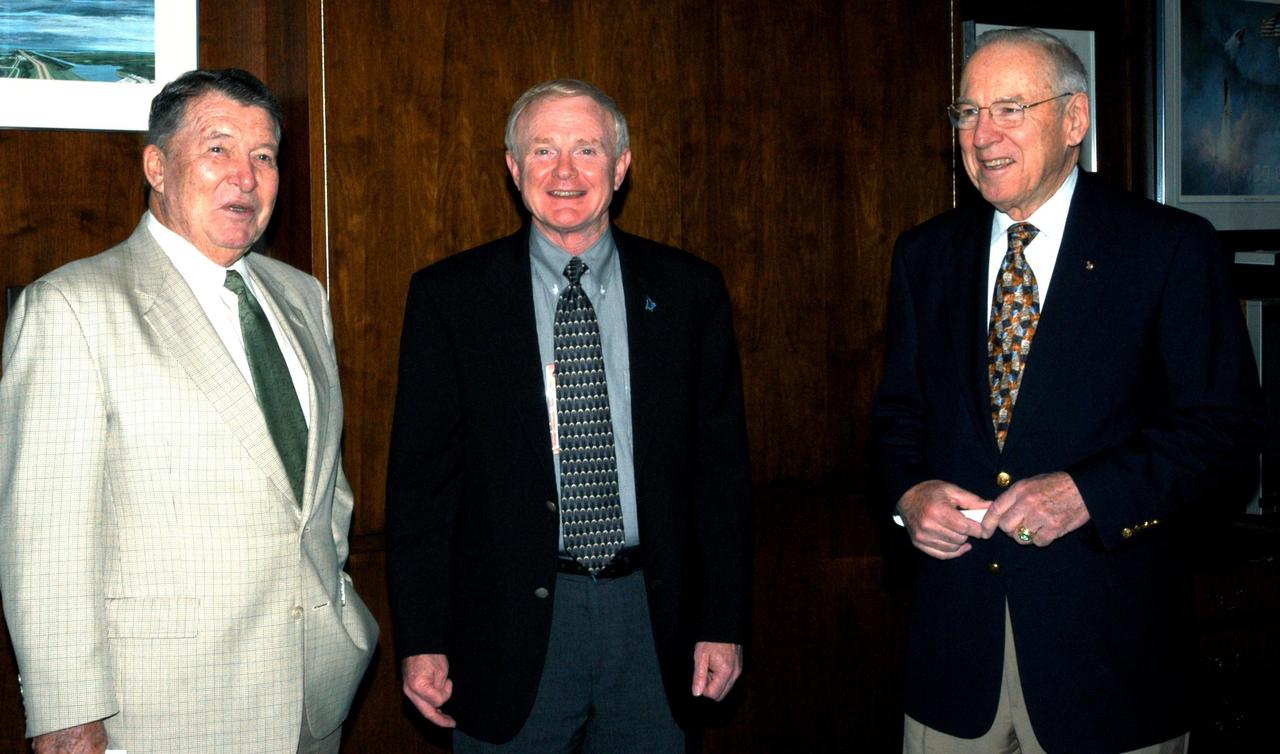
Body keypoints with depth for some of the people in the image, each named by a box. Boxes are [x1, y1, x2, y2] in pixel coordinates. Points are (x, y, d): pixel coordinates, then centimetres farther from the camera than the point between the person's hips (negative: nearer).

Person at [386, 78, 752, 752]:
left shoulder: (688, 290, 3)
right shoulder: (448, 295, -1)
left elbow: (720, 463, 4)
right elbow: (420, 475, -1)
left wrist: (722, 623, 1)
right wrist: (421, 640, -5)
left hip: (654, 623, 2)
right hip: (509, 631, -1)